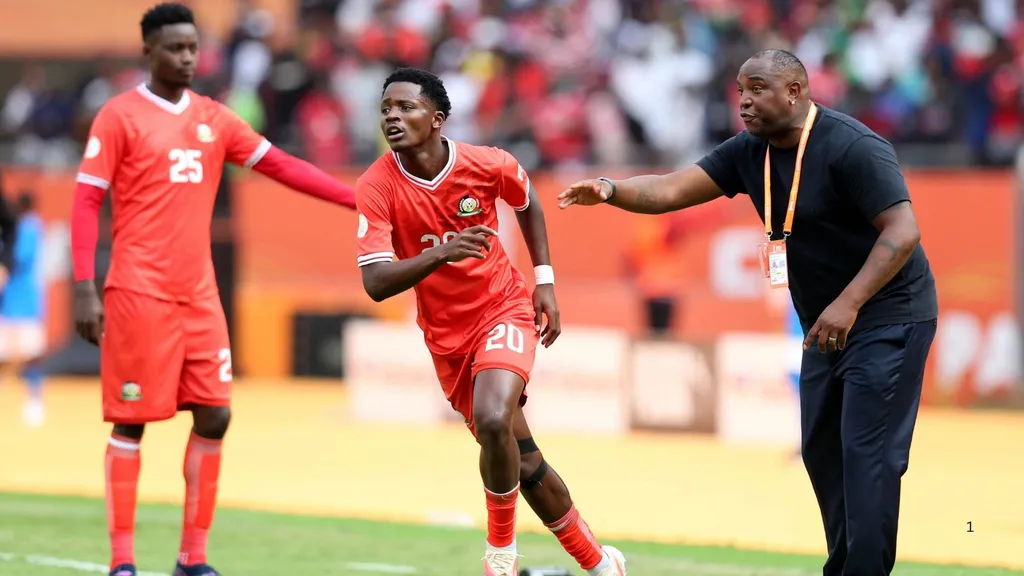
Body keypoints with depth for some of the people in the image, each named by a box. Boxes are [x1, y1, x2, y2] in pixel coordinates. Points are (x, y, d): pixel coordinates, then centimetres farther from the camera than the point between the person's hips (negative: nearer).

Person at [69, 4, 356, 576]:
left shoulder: (215, 119, 11)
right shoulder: (119, 116, -4)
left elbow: (281, 165, 11)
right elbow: (87, 203, -6)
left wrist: (359, 199, 3)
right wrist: (85, 288, -13)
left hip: (199, 294, 6)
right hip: (140, 293, -6)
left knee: (214, 416, 3)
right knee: (132, 420, -2)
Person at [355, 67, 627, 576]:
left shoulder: (485, 166, -14)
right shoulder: (376, 187, -17)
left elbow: (526, 201, 11)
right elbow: (375, 283, -25)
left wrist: (544, 281, 5)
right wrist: (439, 254, -40)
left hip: (505, 310, -2)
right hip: (446, 336, 2)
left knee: (493, 421, -29)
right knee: (522, 461, 9)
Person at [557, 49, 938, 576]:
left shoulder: (851, 148, -20)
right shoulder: (750, 152, 3)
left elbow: (903, 232, -25)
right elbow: (672, 190, -4)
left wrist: (848, 304, -32)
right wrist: (612, 191, -23)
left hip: (887, 318, -9)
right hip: (828, 322, 9)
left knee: (867, 454, -13)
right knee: (821, 450, 12)